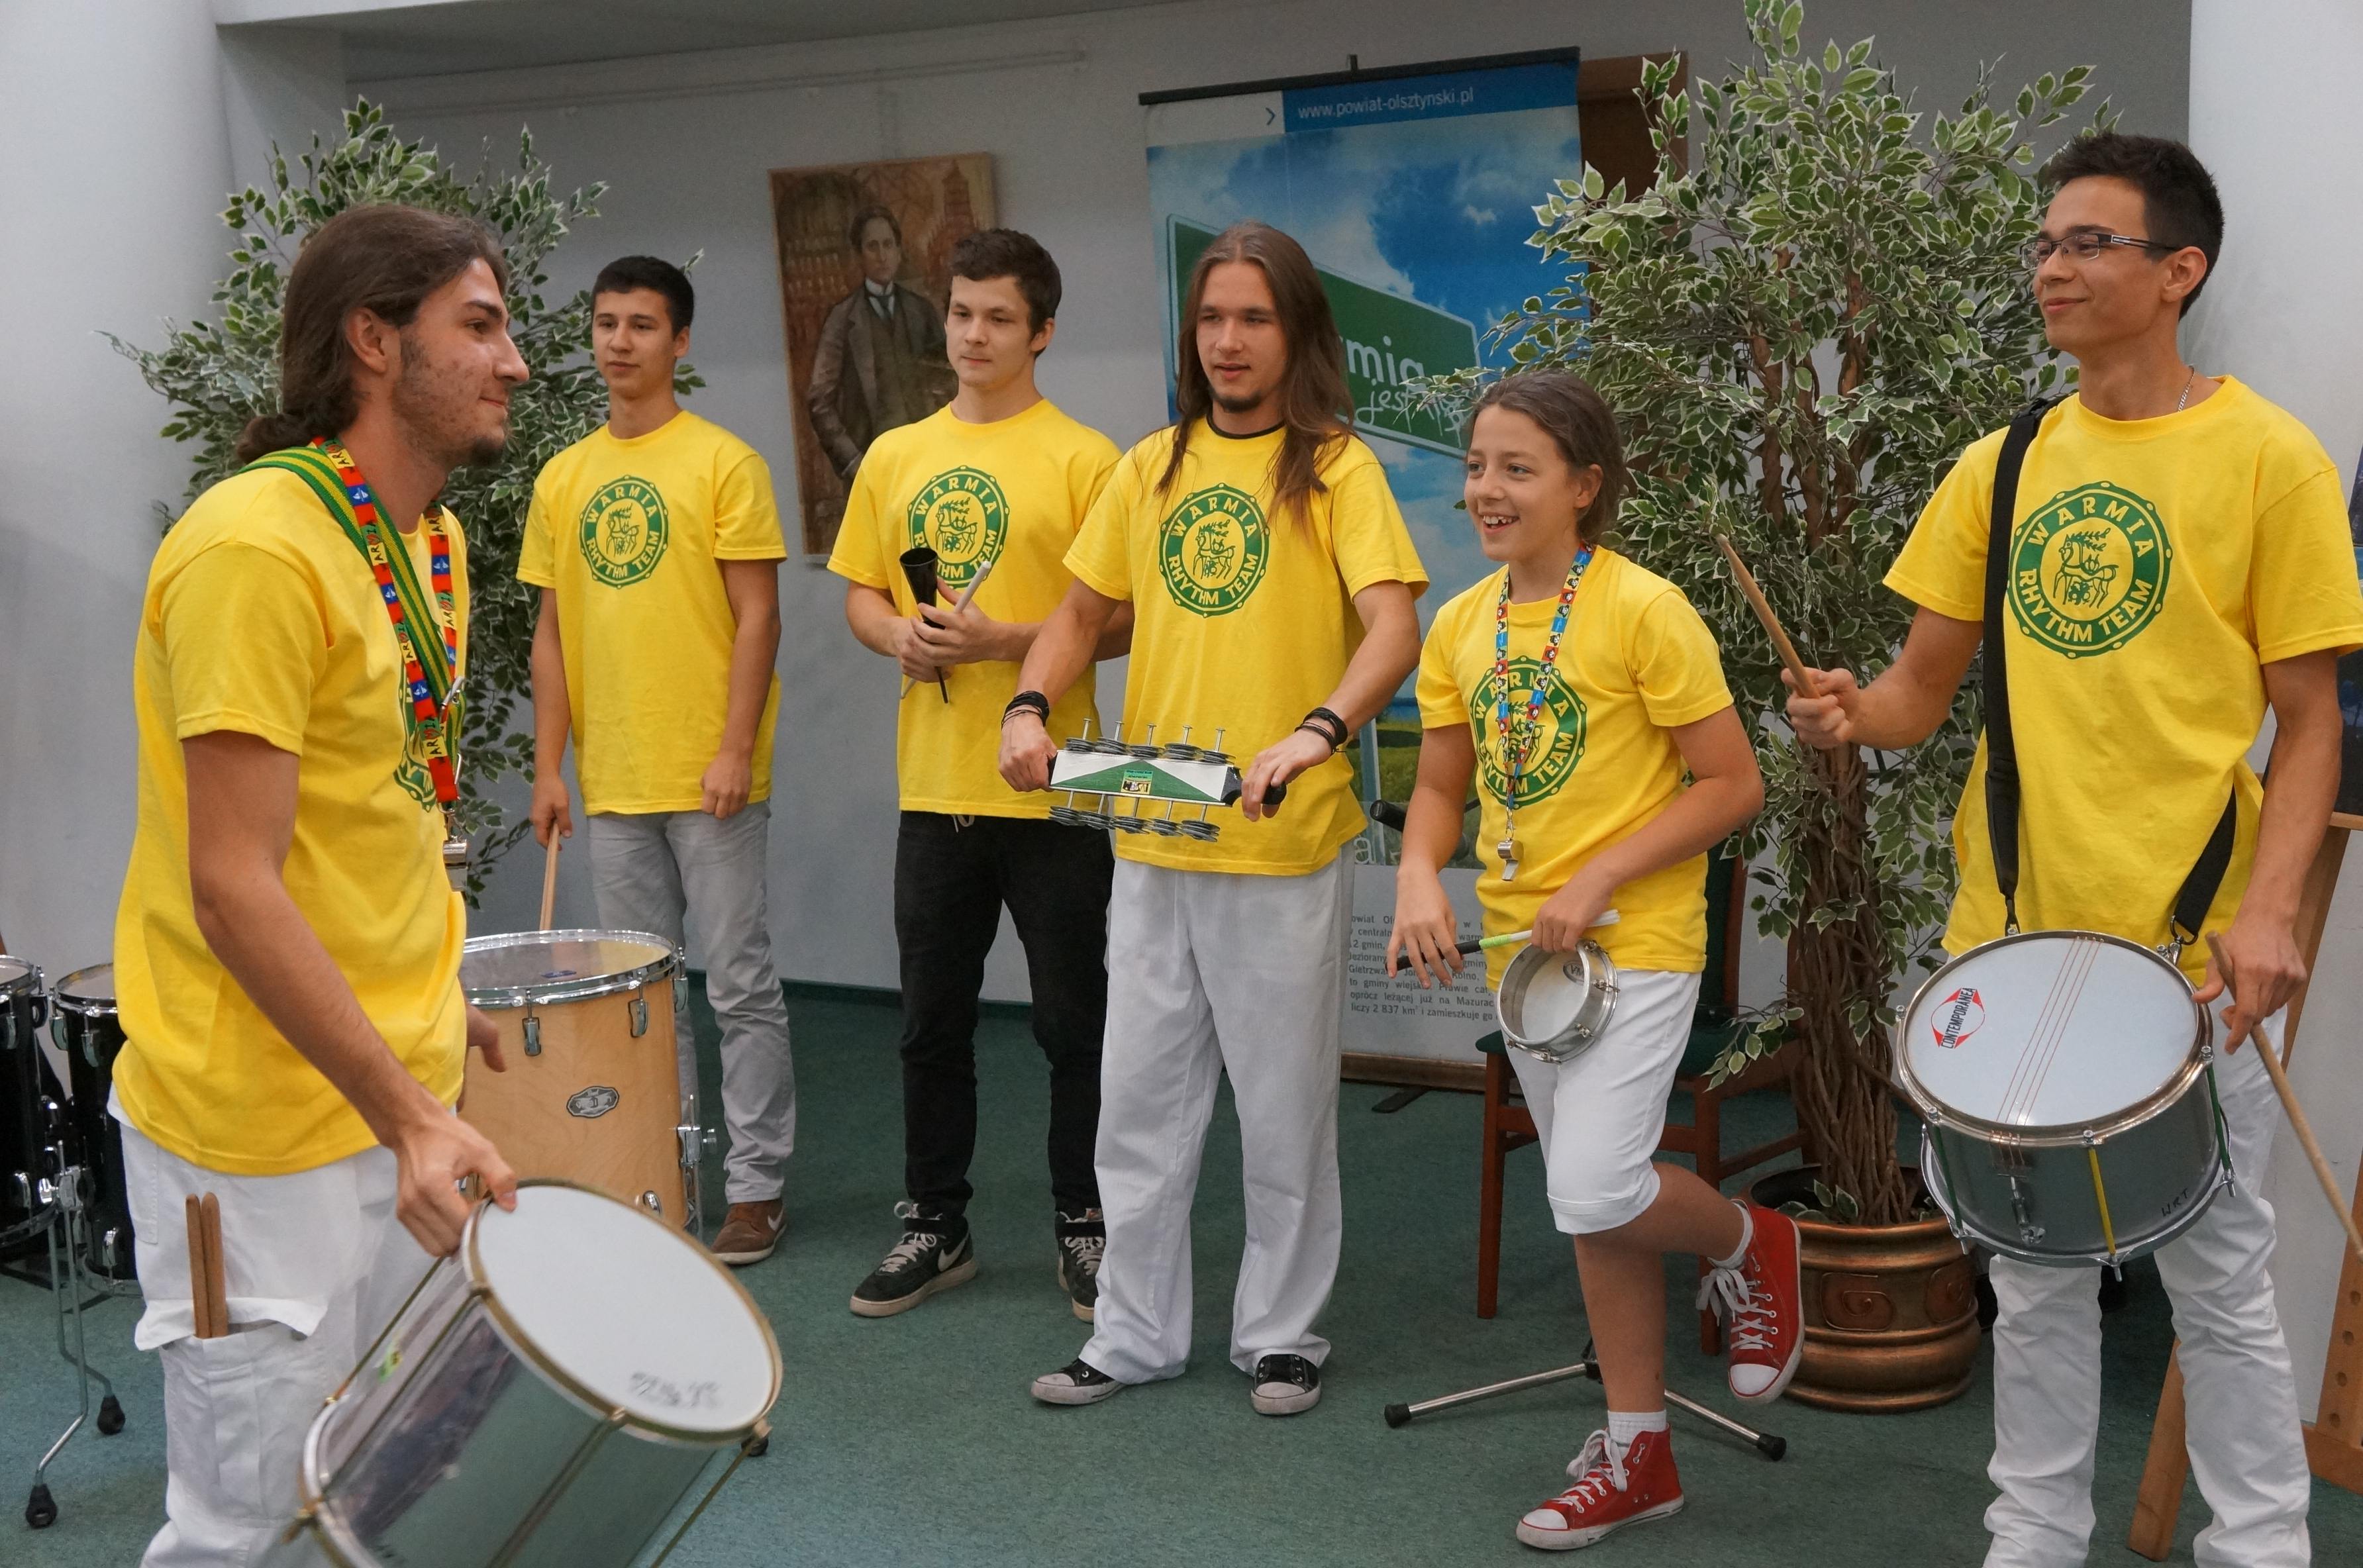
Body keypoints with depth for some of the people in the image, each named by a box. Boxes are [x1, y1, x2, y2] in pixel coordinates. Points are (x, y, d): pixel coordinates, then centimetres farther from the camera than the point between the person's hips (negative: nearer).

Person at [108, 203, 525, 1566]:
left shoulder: (432, 541, 9)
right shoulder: (256, 549, -20)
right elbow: (232, 885, -23)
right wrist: (407, 1116, -25)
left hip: (405, 1095, 9)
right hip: (269, 1131, -9)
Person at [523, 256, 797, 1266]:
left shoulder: (722, 463, -5)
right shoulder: (563, 479, 11)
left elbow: (758, 617, -9)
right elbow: (553, 630, 13)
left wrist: (735, 749, -15)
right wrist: (548, 767, 8)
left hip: (710, 778, -5)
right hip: (612, 783, 6)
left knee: (740, 986, 1)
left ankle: (757, 1185, 10)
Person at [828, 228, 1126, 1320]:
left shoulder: (1082, 459, -6)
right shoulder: (894, 457, 10)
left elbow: (1123, 618, -9)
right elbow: (859, 594, 15)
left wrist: (1003, 641, -19)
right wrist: (898, 635, -7)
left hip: (1048, 787, -4)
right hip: (933, 783, 5)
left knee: (1074, 1024, 6)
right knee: (932, 1022, 13)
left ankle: (1084, 1227, 20)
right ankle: (935, 1227, 27)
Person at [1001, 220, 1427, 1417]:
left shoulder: (1335, 467, -5)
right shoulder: (1150, 467, 10)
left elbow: (1393, 632, -16)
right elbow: (1084, 611, 15)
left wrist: (1318, 731, -34)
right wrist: (1032, 704, -4)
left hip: (1286, 842, -4)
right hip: (1151, 836, 5)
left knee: (1284, 1109, 8)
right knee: (1140, 1100, 12)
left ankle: (1280, 1336, 24)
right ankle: (1137, 1333, 25)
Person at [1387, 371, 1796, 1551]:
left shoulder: (1643, 609, -14)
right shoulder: (1459, 626, 5)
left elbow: (1734, 786, -13)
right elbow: (1440, 788, 12)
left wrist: (1596, 882, -19)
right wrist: (1419, 876, -9)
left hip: (1635, 942, -6)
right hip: (1518, 948, 6)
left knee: (1596, 1192, -16)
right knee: (1591, 1207, 13)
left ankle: (1750, 1246, 17)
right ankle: (1635, 1455, 25)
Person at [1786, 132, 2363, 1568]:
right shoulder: (2000, 470, 7)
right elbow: (1923, 692, 10)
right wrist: (1856, 711, -13)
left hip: (2190, 947, -4)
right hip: (2017, 931, 4)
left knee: (2219, 1276, 7)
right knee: (2037, 1270, 15)